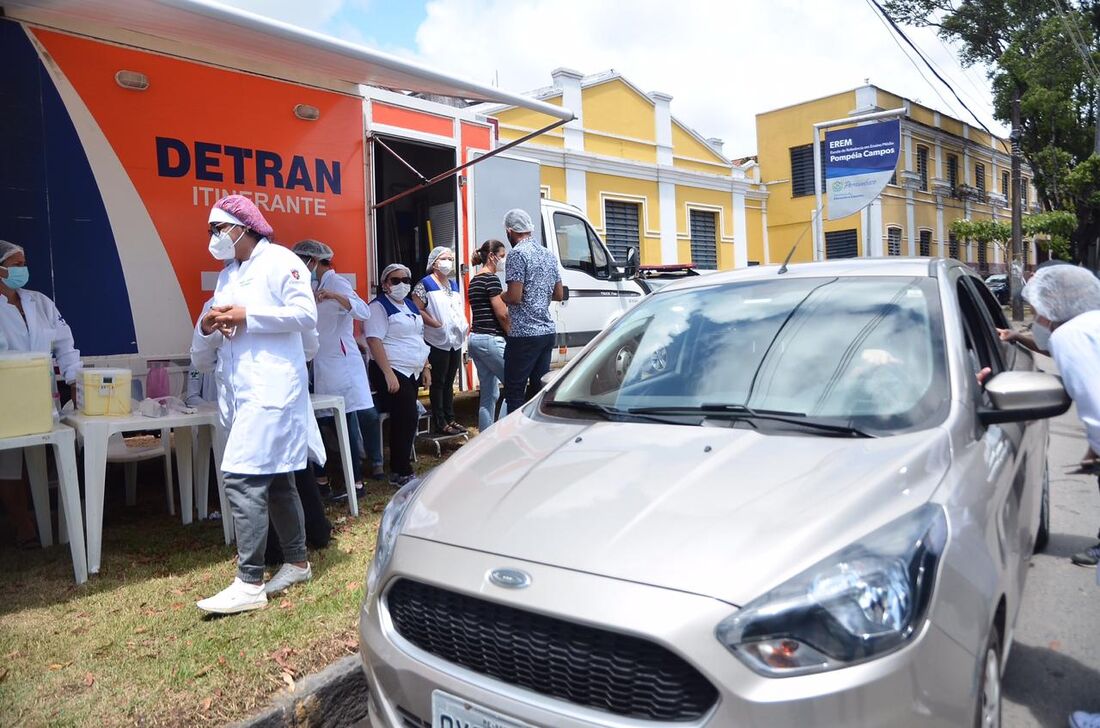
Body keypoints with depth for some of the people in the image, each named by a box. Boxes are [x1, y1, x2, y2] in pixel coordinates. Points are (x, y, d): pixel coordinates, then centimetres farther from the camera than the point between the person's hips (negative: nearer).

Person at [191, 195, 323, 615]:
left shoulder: (280, 261, -2)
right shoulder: (227, 275, 21)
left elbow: (306, 315, -14)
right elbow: (203, 352, 21)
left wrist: (247, 317, -15)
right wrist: (207, 327, -2)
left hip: (271, 388, -8)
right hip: (238, 392, 9)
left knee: (241, 478, -15)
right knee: (275, 480, 14)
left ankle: (250, 584, -9)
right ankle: (296, 563, 25)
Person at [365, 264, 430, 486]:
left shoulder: (411, 306, 17)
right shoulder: (379, 307, -8)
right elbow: (374, 340, -17)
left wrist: (426, 368, 16)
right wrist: (388, 373, -23)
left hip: (413, 372, 8)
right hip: (392, 372, -8)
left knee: (403, 420, 9)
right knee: (407, 418, -11)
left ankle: (398, 469, 17)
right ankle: (401, 473, -2)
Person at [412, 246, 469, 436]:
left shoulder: (454, 284, 16)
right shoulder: (425, 284, -6)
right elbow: (417, 310, -15)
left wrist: (464, 324, 7)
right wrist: (438, 325, -19)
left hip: (456, 340, 7)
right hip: (438, 342, -7)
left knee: (449, 382, 13)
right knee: (438, 382, -1)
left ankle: (450, 419, 21)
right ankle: (439, 424, 5)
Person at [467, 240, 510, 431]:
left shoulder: (474, 281, 18)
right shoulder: (491, 279, -10)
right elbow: (502, 314, -12)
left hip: (475, 337, 10)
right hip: (491, 339, -10)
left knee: (489, 394, 11)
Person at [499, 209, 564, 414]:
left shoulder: (517, 254, -10)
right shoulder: (548, 255, 14)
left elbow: (514, 296, -17)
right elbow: (559, 295, 18)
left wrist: (500, 296, 3)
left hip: (524, 334, -8)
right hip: (547, 331, 8)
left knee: (514, 391, -3)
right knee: (539, 388, 12)